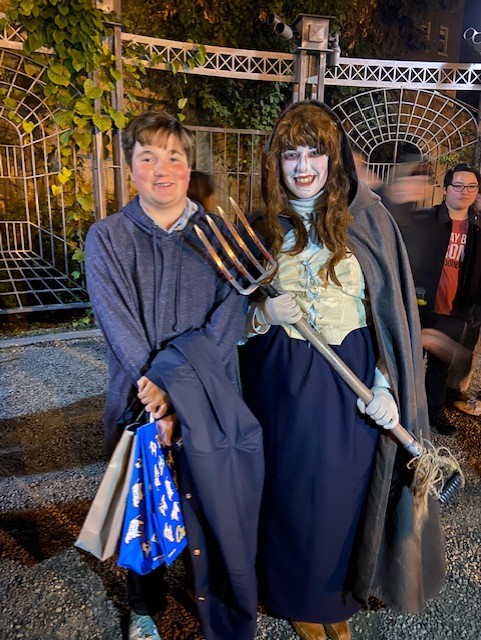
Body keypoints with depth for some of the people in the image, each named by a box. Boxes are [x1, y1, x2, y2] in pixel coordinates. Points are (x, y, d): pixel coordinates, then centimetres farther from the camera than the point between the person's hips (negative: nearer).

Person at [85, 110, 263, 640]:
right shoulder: (106, 238, 1)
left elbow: (227, 321, -8)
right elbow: (119, 327, -8)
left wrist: (176, 382, -18)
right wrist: (154, 389, -16)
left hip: (211, 402, 0)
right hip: (138, 397, 1)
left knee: (215, 512, 7)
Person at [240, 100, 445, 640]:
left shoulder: (367, 219, -3)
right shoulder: (262, 230, 3)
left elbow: (393, 306, -3)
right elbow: (236, 315, 9)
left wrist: (386, 384, -9)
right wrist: (264, 316, -13)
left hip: (352, 382, -1)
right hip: (283, 383, 2)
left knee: (346, 492, 12)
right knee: (291, 492, 13)